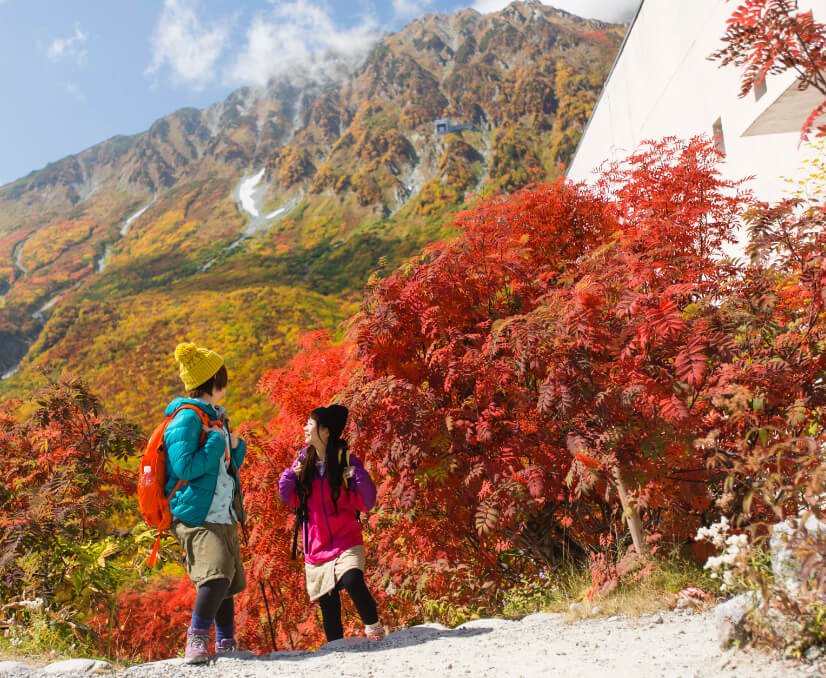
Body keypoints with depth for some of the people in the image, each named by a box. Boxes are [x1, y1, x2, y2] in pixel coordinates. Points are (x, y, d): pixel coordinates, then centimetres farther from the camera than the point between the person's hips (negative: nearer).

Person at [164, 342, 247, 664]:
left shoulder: (216, 417, 18)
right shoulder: (187, 418, -11)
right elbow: (185, 468, -21)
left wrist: (237, 447, 8)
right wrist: (217, 441, -14)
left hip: (224, 516, 9)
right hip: (196, 516, -9)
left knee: (229, 581, 13)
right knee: (217, 575, -24)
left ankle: (226, 644, 24)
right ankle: (196, 640, -12)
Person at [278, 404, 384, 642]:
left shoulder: (347, 461, -6)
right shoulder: (303, 461, 7)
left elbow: (366, 503, -7)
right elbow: (290, 500, 12)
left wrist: (360, 478, -24)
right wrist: (289, 476, -6)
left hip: (346, 540, -4)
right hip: (317, 546, 4)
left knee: (353, 581, -29)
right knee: (328, 605, 6)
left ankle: (373, 626, -5)